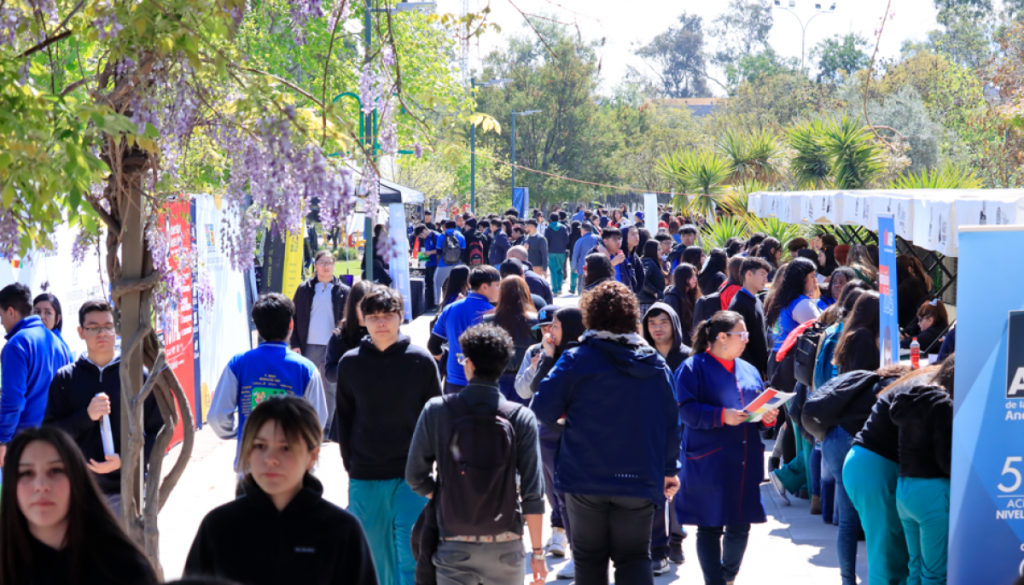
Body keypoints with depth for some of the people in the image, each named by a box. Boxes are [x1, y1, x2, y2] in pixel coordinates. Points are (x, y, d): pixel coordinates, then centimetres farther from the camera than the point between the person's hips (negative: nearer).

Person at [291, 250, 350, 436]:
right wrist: (295, 344, -1)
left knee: (330, 388, 5)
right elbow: (295, 318, 6)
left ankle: (327, 428, 13)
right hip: (309, 346, 1)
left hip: (332, 347, -1)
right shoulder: (305, 289, 6)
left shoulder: (343, 291, 3)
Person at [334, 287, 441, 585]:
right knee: (375, 553, 10)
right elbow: (344, 418, 11)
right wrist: (351, 464, 5)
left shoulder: (422, 360, -1)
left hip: (410, 475, -2)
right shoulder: (350, 363, 3)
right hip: (364, 480, 2)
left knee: (411, 553, -8)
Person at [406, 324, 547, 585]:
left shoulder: (436, 411, -6)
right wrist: (537, 551, 2)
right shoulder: (521, 418, -6)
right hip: (505, 546, 1)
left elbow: (416, 477, -2)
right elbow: (533, 493, -6)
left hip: (454, 546, 0)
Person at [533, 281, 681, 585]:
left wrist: (565, 413, 13)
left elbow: (543, 409, -10)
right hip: (640, 478, 2)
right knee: (634, 557, 9)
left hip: (585, 478, -2)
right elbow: (671, 421, 7)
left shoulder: (576, 359, -8)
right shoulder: (655, 363, 4)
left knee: (589, 557, 12)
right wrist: (670, 469, 17)